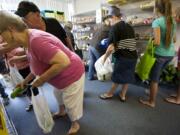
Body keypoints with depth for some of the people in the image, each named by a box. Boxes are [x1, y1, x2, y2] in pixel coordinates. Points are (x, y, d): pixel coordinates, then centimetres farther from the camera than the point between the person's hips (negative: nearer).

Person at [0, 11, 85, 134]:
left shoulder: (37, 41, -33)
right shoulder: (29, 40, 0)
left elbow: (64, 62, -40)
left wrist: (41, 80, -27)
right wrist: (27, 80, 16)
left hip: (71, 76, -10)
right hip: (61, 77, 10)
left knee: (71, 104, 14)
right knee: (59, 95, 34)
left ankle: (75, 124, 44)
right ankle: (62, 111, 64)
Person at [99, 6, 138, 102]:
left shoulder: (115, 27, -8)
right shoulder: (129, 26, 15)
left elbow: (111, 47, -18)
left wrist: (105, 57, -5)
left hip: (122, 57, -7)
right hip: (133, 56, 7)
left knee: (117, 77, 8)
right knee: (127, 76, 15)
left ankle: (110, 94, 28)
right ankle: (123, 95, 29)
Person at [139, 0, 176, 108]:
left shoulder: (157, 22, -14)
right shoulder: (173, 21, 7)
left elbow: (157, 42, -21)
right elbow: (174, 40, 13)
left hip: (160, 54, -7)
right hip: (171, 54, 7)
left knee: (154, 78, 6)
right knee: (157, 75, 24)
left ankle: (151, 102, 19)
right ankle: (153, 91, 41)